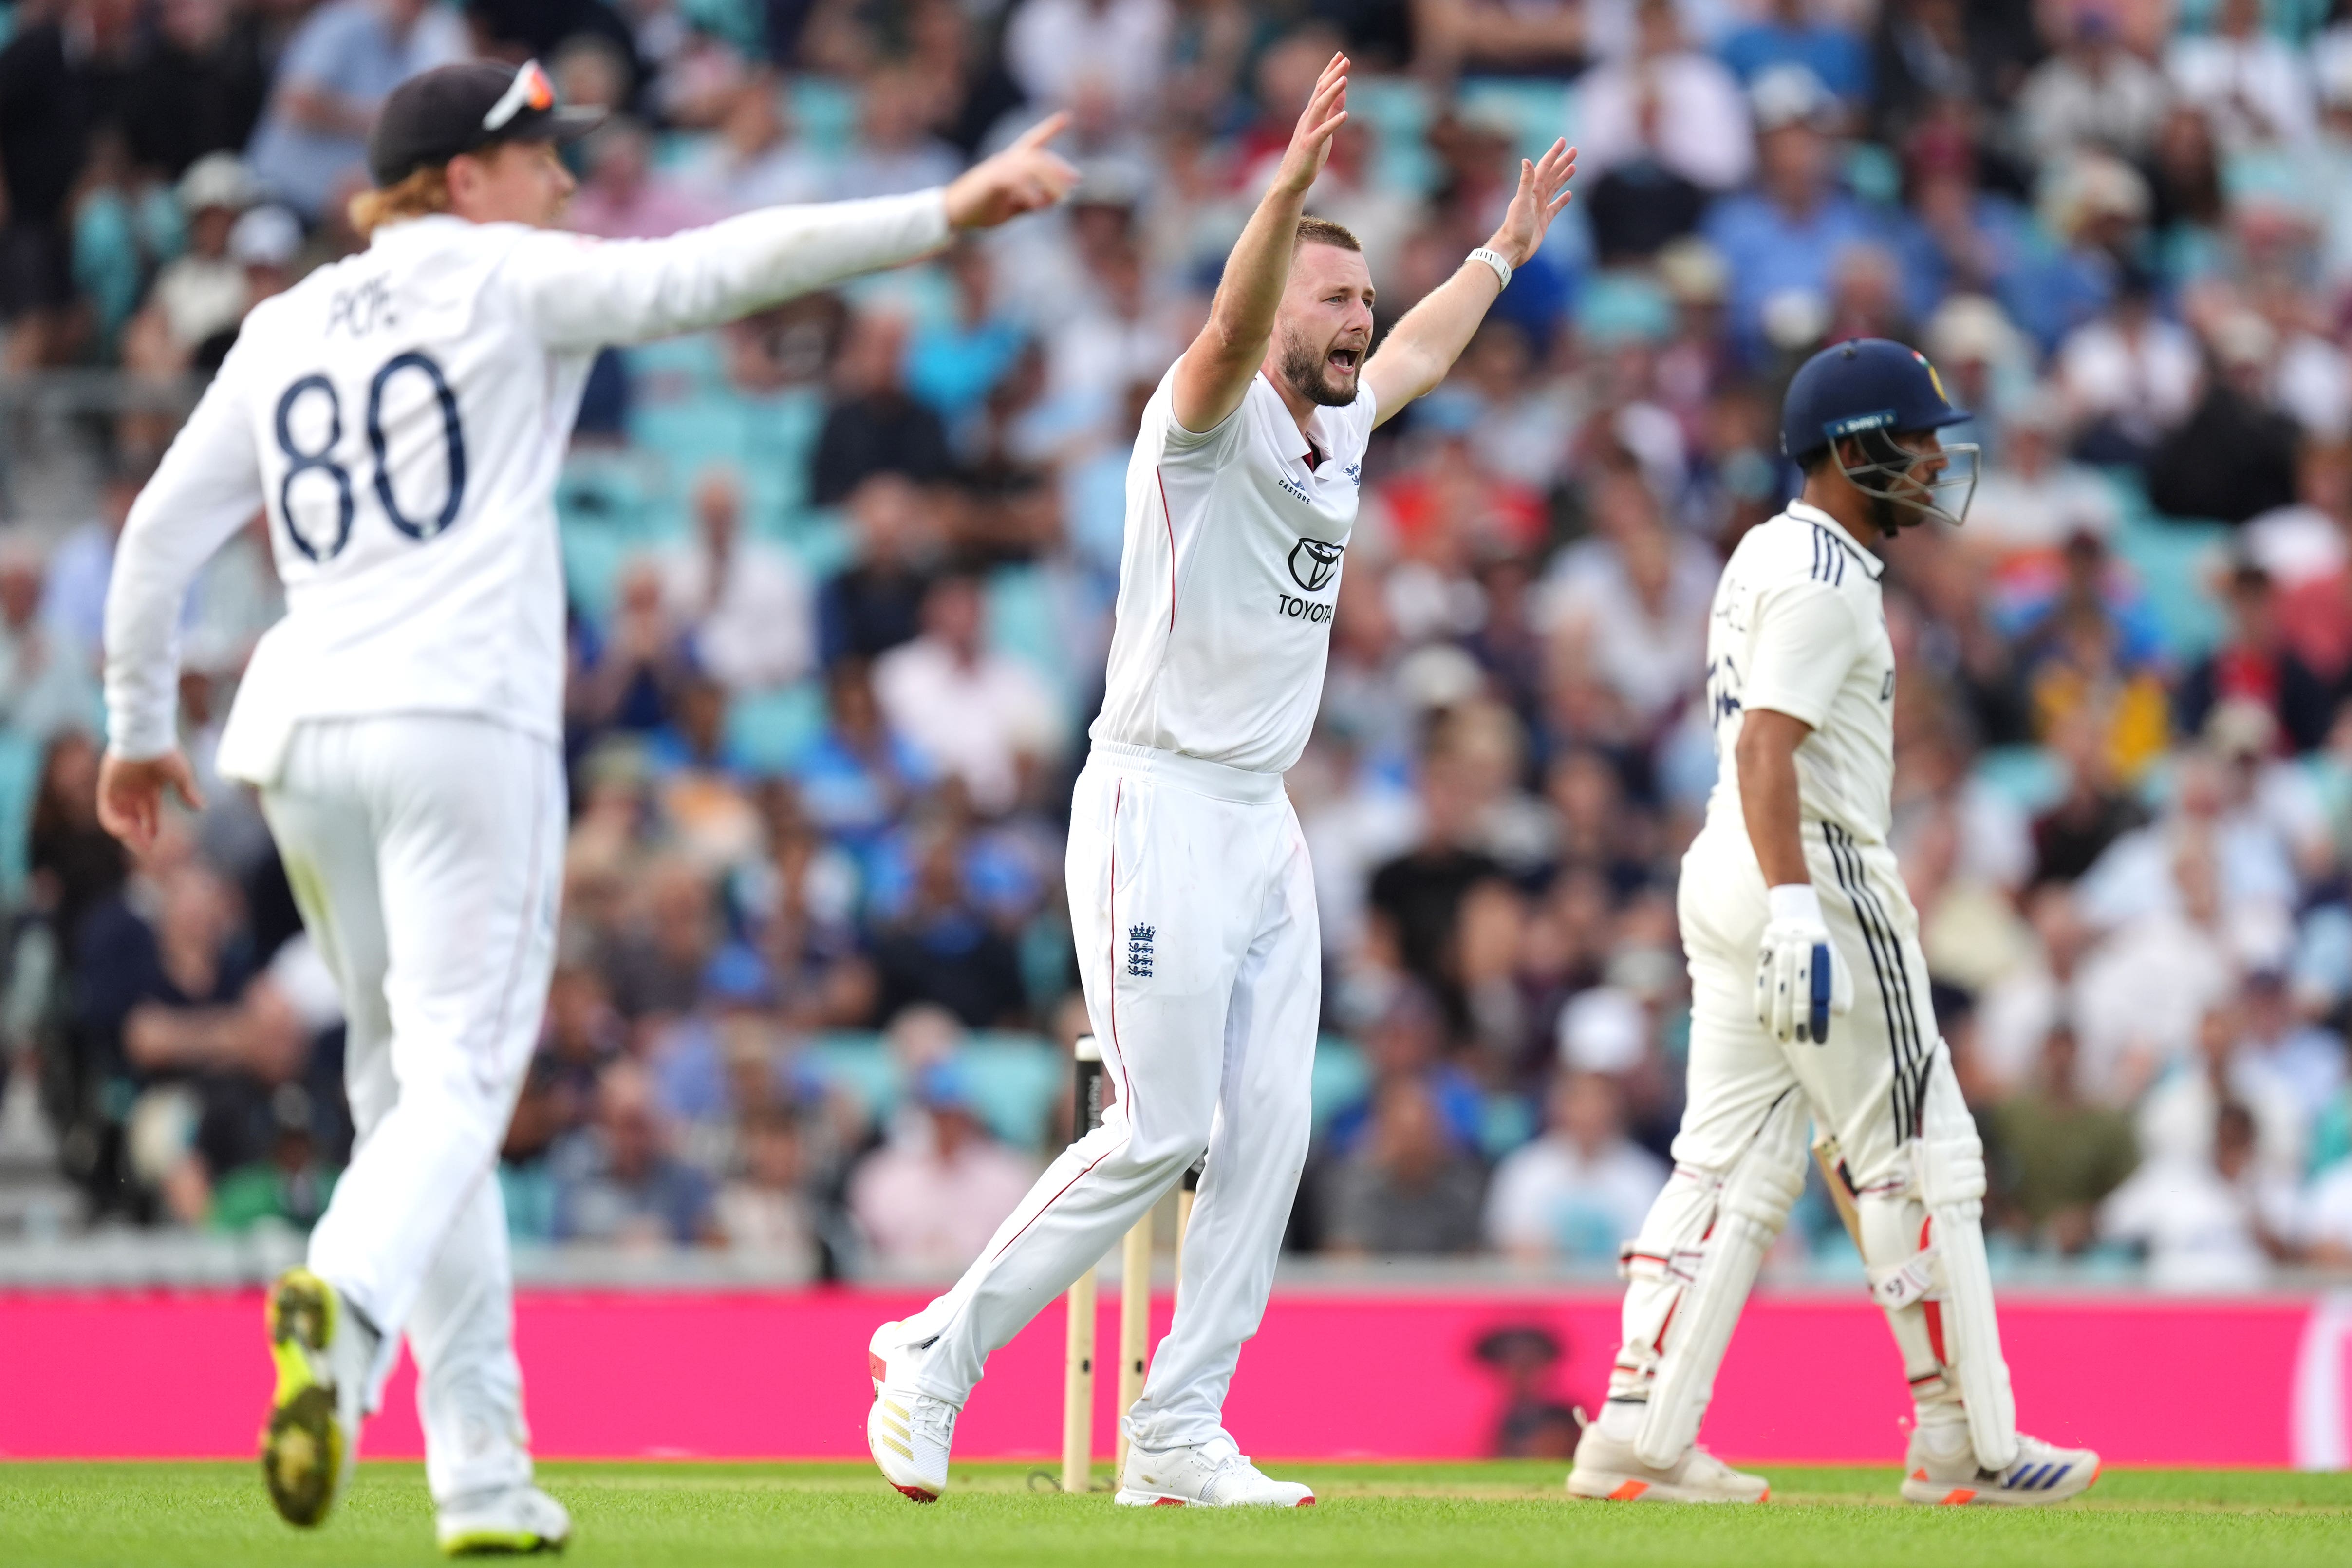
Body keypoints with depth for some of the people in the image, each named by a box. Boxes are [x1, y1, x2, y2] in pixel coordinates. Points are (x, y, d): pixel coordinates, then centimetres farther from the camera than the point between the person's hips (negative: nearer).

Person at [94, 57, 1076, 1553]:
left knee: (408, 1081, 14)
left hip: (300, 732, 6)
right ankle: (344, 1294, -43)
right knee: (455, 1083, -12)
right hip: (465, 722, -6)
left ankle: (483, 1476, 11)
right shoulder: (509, 283, 2)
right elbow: (721, 267, -9)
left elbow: (161, 534, 16)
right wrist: (943, 213, -14)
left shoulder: (282, 333, 17)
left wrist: (141, 729, 25)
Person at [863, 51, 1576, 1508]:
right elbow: (1233, 325, -32)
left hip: (1264, 826, 8)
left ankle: (1179, 1435, 3)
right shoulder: (1211, 418, -9)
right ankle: (938, 1356, 0)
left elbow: (1420, 349, 36)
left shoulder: (1338, 430, 15)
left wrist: (1503, 251, 48)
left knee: (1268, 1132, 0)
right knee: (1162, 1133, -12)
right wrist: (1293, 183, -47)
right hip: (1159, 804, -8)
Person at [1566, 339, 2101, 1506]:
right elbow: (1767, 749, -24)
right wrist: (1797, 914, -31)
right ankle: (1962, 1442, 1)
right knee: (1919, 1161, -3)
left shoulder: (1767, 556, 17)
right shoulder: (1825, 579, -14)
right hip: (1816, 878, -10)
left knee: (1732, 1166, 7)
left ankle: (1639, 1430, 2)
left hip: (1727, 877, 10)